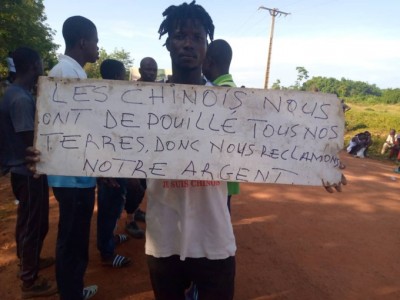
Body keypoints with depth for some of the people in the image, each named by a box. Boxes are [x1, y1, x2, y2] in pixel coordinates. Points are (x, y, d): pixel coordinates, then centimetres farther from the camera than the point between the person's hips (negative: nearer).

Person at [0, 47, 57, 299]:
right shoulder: (21, 99, -22)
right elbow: (32, 142, -23)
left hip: (23, 169, 10)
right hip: (29, 171, -10)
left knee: (27, 221, 23)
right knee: (34, 224, 2)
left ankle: (27, 261, 43)